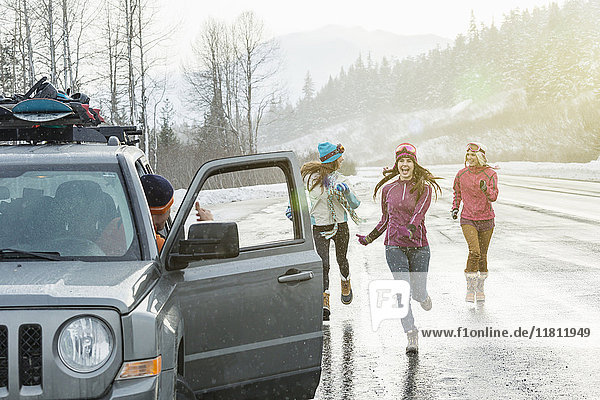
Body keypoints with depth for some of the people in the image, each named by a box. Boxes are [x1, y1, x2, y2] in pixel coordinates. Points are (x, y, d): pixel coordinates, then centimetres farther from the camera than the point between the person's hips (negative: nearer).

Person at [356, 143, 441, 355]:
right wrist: (369, 238, 15)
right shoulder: (388, 189, 8)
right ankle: (411, 334, -8)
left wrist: (409, 229, -34)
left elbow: (419, 213, -16)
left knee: (418, 293, 4)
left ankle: (423, 296, 42)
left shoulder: (424, 188, -1)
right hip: (394, 246, 1)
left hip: (418, 246, -1)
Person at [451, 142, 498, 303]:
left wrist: (485, 189, -35)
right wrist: (455, 208, 6)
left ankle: (480, 288, 29)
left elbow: (493, 197, -15)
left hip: (486, 219, 0)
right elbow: (457, 193, 19)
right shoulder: (462, 174, 0)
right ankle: (470, 289, -9)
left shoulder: (490, 174, -5)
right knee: (474, 251, -20)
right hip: (468, 219, 0)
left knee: (482, 255, 8)